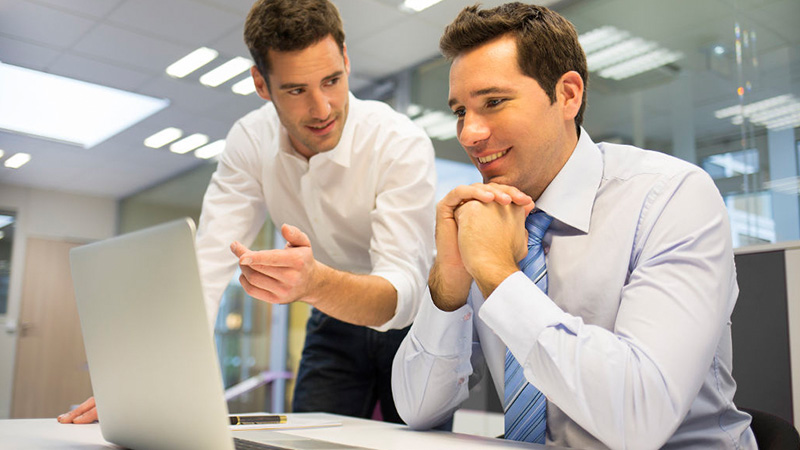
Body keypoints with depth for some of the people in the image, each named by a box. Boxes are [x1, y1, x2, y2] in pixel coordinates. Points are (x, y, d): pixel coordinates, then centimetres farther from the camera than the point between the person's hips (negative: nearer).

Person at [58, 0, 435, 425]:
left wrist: (315, 282, -58)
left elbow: (404, 290, -37)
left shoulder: (403, 145, -28)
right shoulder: (250, 141, -14)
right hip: (334, 322, 3)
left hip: (408, 322, -3)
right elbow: (209, 262, -20)